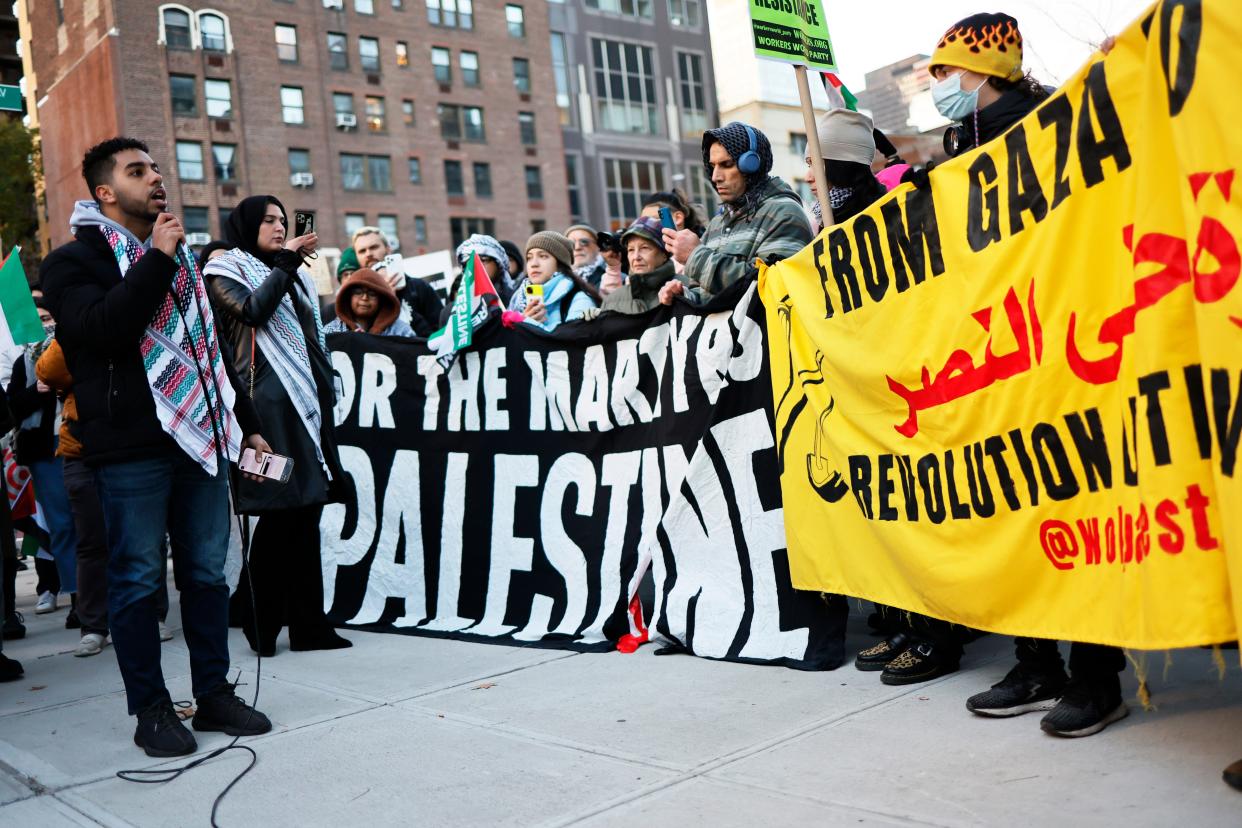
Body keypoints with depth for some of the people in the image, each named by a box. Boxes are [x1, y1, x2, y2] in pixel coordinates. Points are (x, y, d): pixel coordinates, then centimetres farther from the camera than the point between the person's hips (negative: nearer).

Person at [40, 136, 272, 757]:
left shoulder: (180, 259, 21)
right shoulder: (73, 262, 1)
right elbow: (101, 327, -19)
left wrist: (246, 424, 20)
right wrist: (157, 259, -15)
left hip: (201, 437, 6)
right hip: (130, 448, -6)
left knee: (207, 572, 9)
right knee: (137, 579, 1)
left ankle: (214, 692, 19)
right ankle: (150, 709, 12)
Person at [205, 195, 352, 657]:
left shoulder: (294, 275, 24)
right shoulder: (228, 271, 7)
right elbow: (253, 311, -13)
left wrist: (326, 392, 18)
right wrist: (285, 263, -8)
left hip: (306, 402, 6)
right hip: (268, 405, -6)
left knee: (306, 513, 4)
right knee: (280, 512, -10)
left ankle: (308, 623, 7)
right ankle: (261, 623, 0)